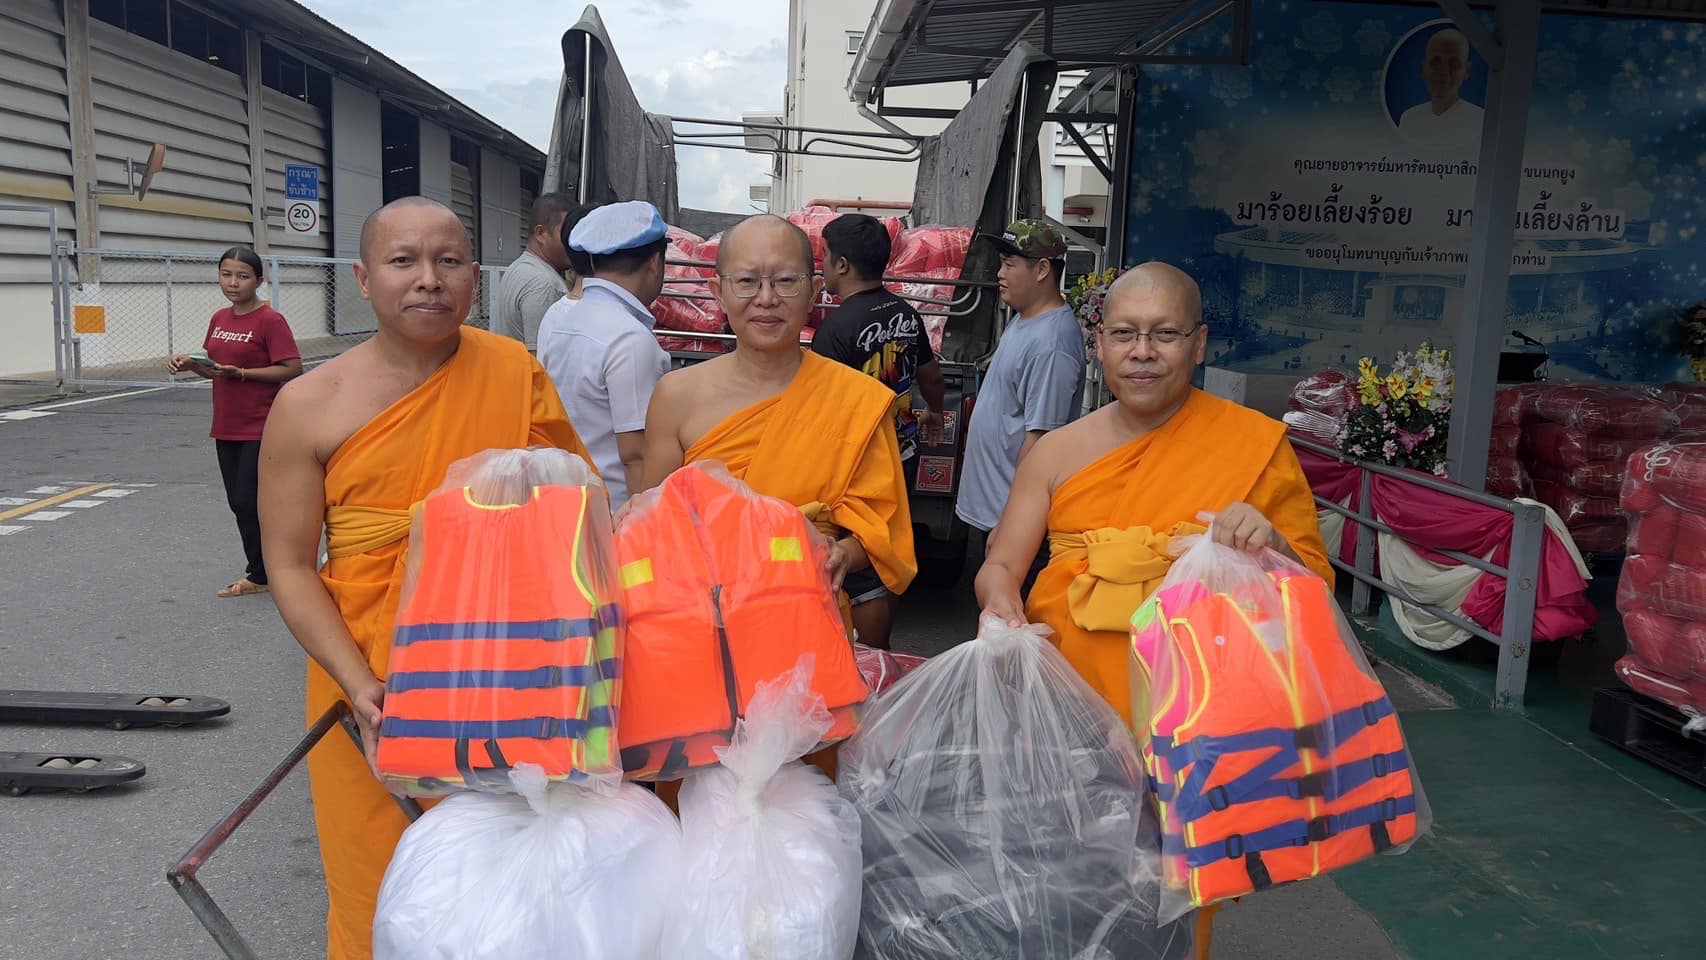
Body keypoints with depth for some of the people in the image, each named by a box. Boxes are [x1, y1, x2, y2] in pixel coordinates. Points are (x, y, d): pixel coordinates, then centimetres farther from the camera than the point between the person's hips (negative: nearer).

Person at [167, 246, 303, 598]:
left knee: (248, 502, -7)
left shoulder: (270, 321, -12)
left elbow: (293, 369, -17)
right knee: (239, 503, 11)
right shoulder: (219, 319, 11)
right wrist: (191, 364, -1)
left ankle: (259, 575, 10)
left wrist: (241, 373, -21)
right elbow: (216, 369, 19)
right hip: (226, 428, 8)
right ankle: (261, 573, 23)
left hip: (260, 430, -7)